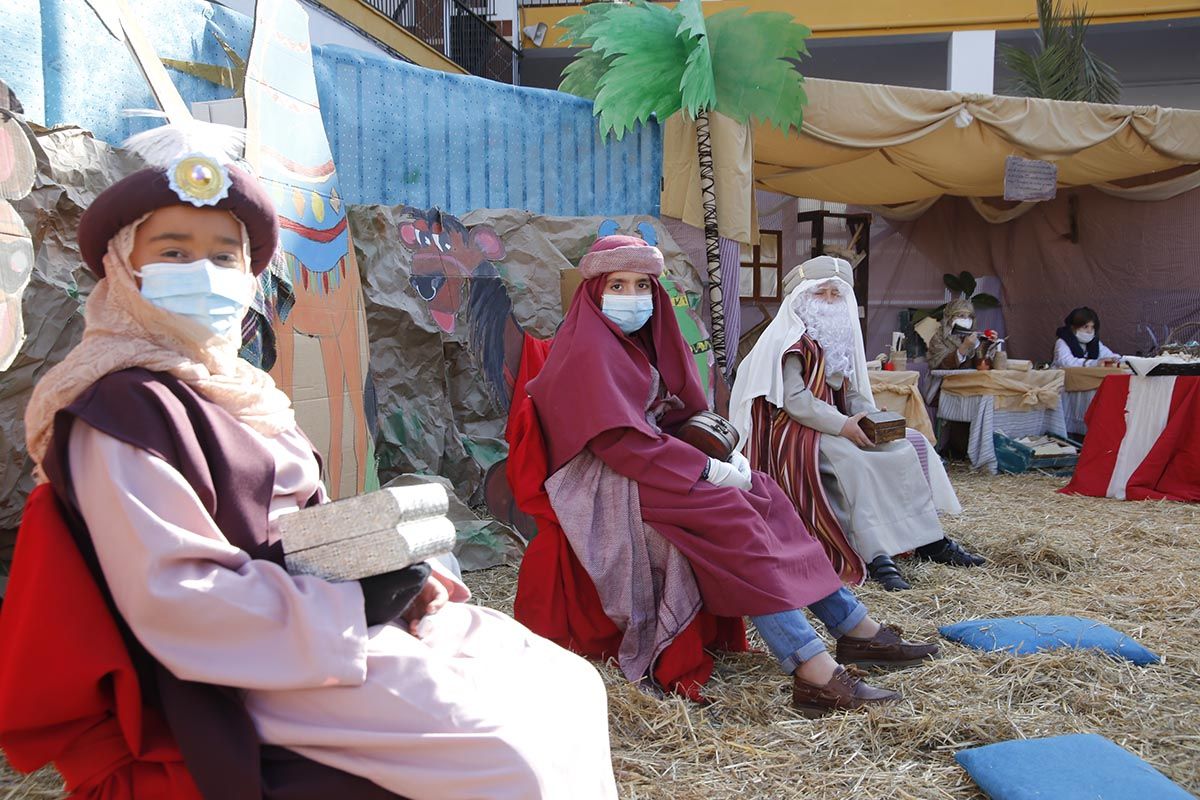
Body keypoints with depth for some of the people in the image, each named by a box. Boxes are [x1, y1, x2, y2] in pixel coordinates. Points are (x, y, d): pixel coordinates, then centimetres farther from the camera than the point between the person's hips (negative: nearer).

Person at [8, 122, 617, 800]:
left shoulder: (239, 389, 16)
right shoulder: (124, 406, -11)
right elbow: (173, 599, -20)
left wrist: (401, 576, 0)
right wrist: (358, 601, -19)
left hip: (342, 612, 9)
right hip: (259, 666, -9)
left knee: (571, 685, 2)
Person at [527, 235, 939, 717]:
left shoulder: (642, 340, 13)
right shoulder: (589, 350, -14)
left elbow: (680, 413, 17)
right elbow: (620, 442, -22)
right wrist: (709, 468, -19)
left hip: (651, 463, 9)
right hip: (607, 485, -9)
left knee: (763, 499, -2)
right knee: (729, 515, -26)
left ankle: (855, 628, 0)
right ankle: (814, 671, -33)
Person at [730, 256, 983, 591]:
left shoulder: (841, 336, 17)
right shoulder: (791, 340, -9)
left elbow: (852, 393, 15)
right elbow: (794, 400, -19)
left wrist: (874, 420, -6)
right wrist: (842, 425, -27)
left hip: (837, 423, 9)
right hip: (797, 429, -9)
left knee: (912, 444, -4)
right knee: (854, 462, -35)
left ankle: (930, 539, -5)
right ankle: (876, 557, -34)